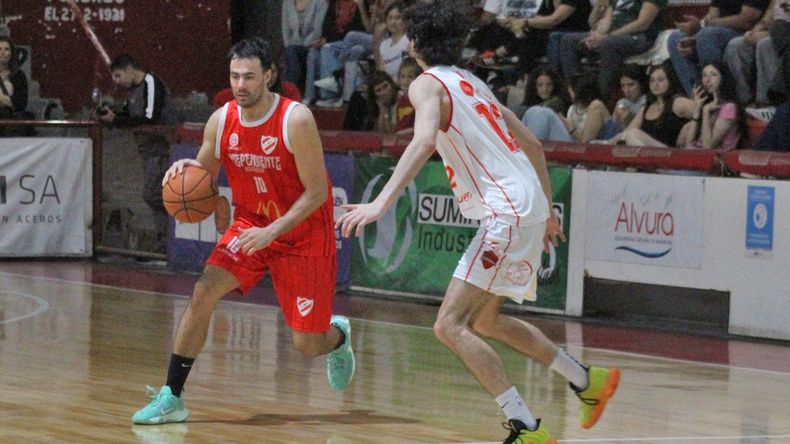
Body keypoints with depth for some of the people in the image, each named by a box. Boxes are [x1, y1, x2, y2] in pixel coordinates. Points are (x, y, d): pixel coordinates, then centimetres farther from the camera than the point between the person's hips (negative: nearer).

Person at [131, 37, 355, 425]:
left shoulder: (295, 120, -23)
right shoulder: (221, 121, -8)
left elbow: (317, 193, -20)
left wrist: (272, 231, -29)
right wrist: (187, 170, -19)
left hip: (302, 235, -4)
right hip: (250, 224, 4)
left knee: (307, 345, 0)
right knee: (203, 293, -20)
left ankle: (338, 336, 40)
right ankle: (171, 398, -14)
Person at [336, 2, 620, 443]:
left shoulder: (428, 84, -5)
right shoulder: (473, 83, 21)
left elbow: (424, 141, -25)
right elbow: (532, 144, 24)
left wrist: (381, 202, -34)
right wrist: (548, 210, 32)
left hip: (506, 211, -9)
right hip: (528, 206, 9)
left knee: (451, 325, -12)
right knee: (484, 320, 24)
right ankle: (588, 381, 32)